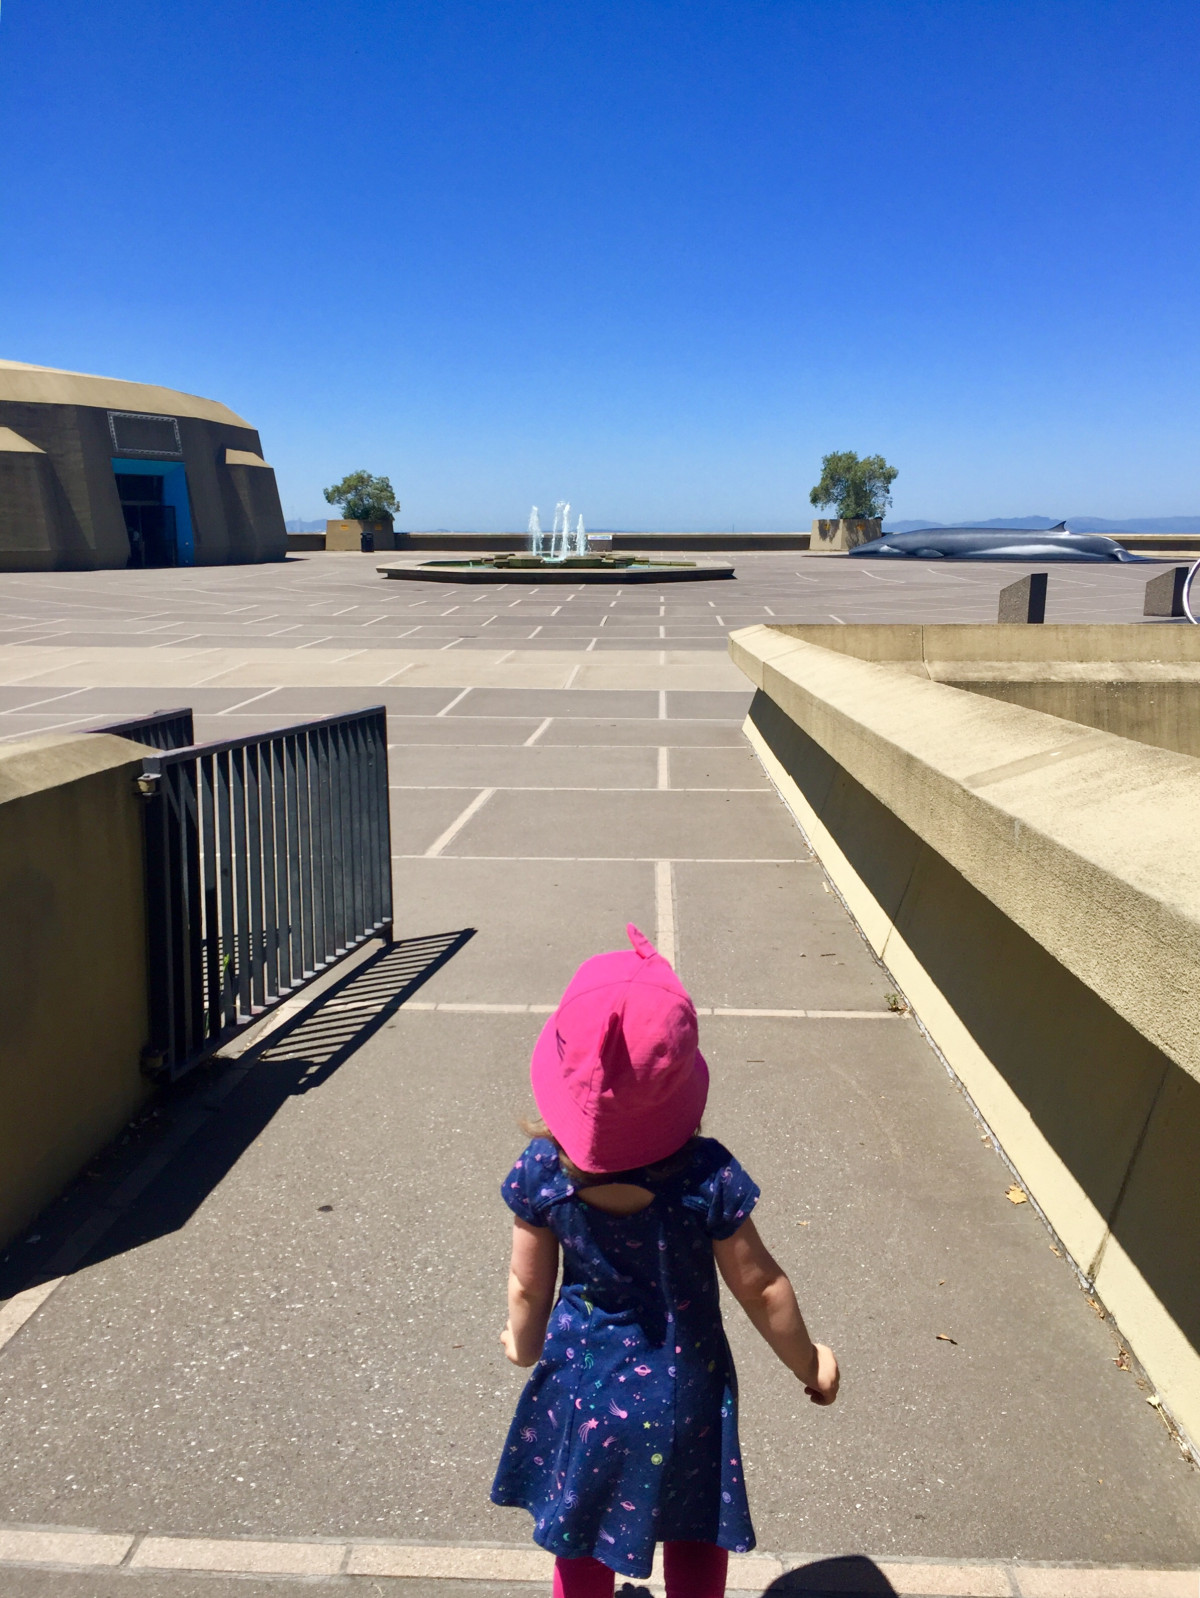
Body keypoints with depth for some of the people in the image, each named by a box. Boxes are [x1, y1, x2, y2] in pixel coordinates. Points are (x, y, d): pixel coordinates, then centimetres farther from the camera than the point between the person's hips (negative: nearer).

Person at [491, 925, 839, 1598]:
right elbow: (760, 1286, -16)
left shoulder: (543, 1171, -25)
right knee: (694, 1541, 27)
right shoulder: (708, 1175, -30)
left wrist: (525, 1345, 13)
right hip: (682, 1391, -1)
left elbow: (530, 1286, -9)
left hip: (582, 1385, 2)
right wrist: (809, 1363, 3)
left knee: (581, 1543, 28)